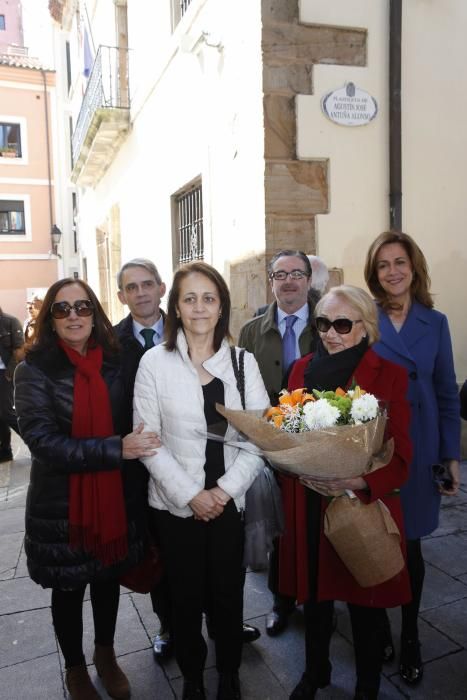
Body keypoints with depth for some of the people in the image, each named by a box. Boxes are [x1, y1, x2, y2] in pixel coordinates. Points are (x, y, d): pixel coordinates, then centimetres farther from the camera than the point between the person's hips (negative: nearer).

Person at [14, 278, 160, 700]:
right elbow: (42, 440, -21)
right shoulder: (35, 369, -13)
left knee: (109, 578, 21)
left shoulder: (113, 362, -2)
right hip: (60, 503, -3)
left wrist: (135, 445, -9)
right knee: (68, 590, 17)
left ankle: (106, 655, 49)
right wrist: (115, 449, -28)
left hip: (113, 497, 3)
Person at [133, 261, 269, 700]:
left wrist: (226, 489, -11)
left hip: (229, 501, 1)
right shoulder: (155, 361, -6)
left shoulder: (243, 361, -1)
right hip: (175, 503, -1)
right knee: (186, 596, 13)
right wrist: (190, 495, -11)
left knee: (228, 594, 13)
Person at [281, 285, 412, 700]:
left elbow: (400, 457, -9)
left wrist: (359, 482, -25)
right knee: (314, 594, 18)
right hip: (310, 508, 3)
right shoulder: (303, 370, 3)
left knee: (365, 604, 13)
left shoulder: (390, 376, -9)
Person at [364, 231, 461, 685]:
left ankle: (410, 637, 30)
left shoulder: (435, 322, 3)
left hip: (418, 449, 1)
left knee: (409, 545, 10)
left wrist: (452, 456, 2)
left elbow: (447, 393, 5)